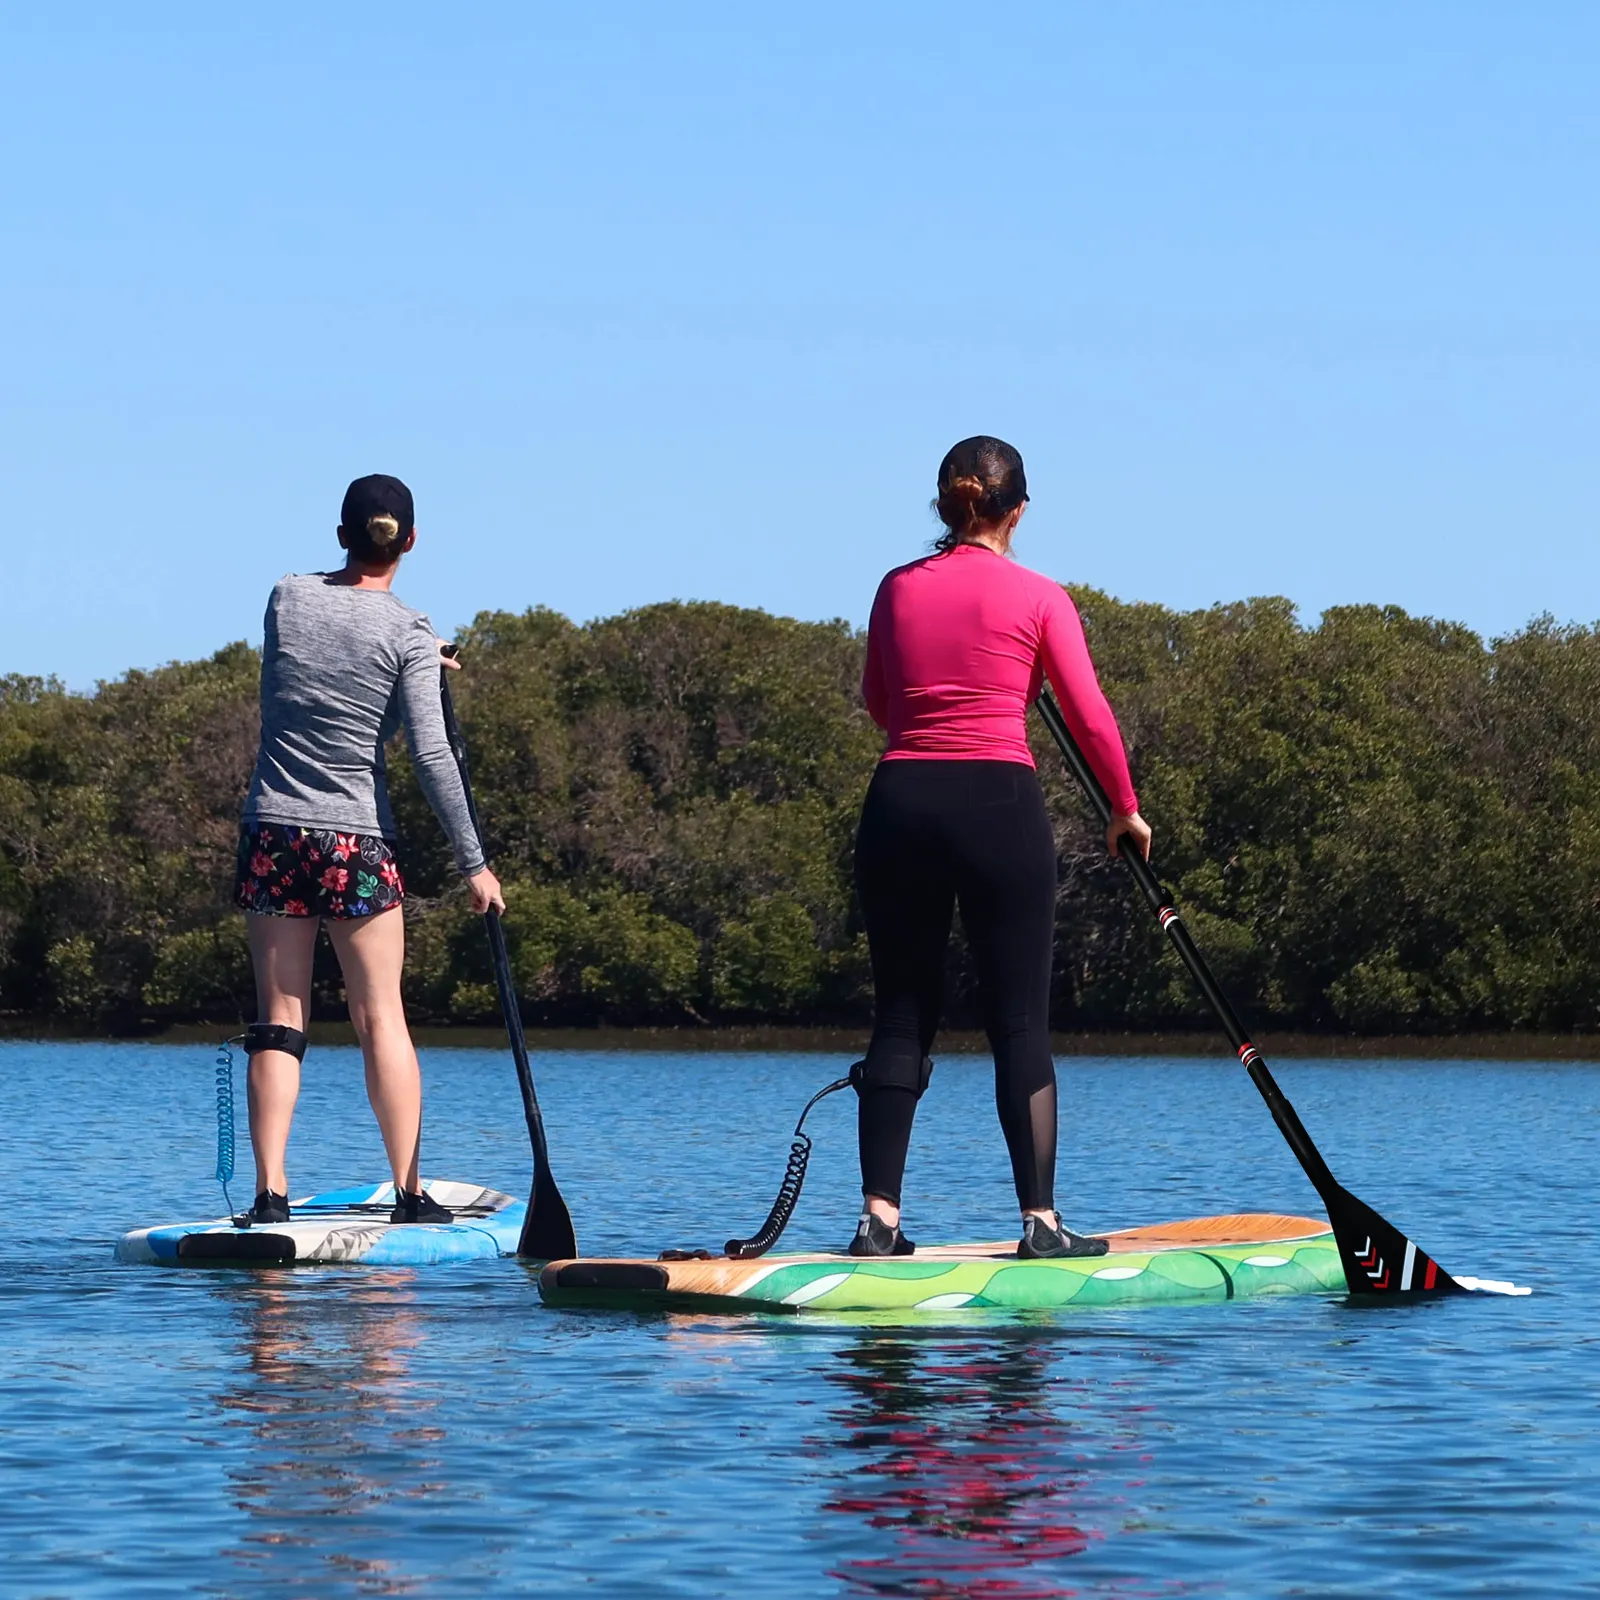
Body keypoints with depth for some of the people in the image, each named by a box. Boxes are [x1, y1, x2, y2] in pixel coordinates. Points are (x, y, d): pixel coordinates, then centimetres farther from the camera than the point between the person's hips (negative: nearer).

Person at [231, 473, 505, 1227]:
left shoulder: (287, 598, 3)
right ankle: (409, 1192, 2)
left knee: (278, 1021, 4)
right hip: (357, 840, -3)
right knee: (381, 1017, 4)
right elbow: (431, 755, -13)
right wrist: (473, 862, -8)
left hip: (272, 832, 3)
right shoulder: (408, 632, -7)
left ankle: (271, 1193, -3)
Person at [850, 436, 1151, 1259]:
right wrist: (1126, 809, 13)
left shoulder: (898, 589, 9)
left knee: (899, 1019, 7)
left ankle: (879, 1217, 0)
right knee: (1020, 1025, 1)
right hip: (1000, 804, -3)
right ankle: (1041, 1221, -1)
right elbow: (1089, 716, 0)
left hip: (900, 802, 3)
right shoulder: (1038, 598, 0)